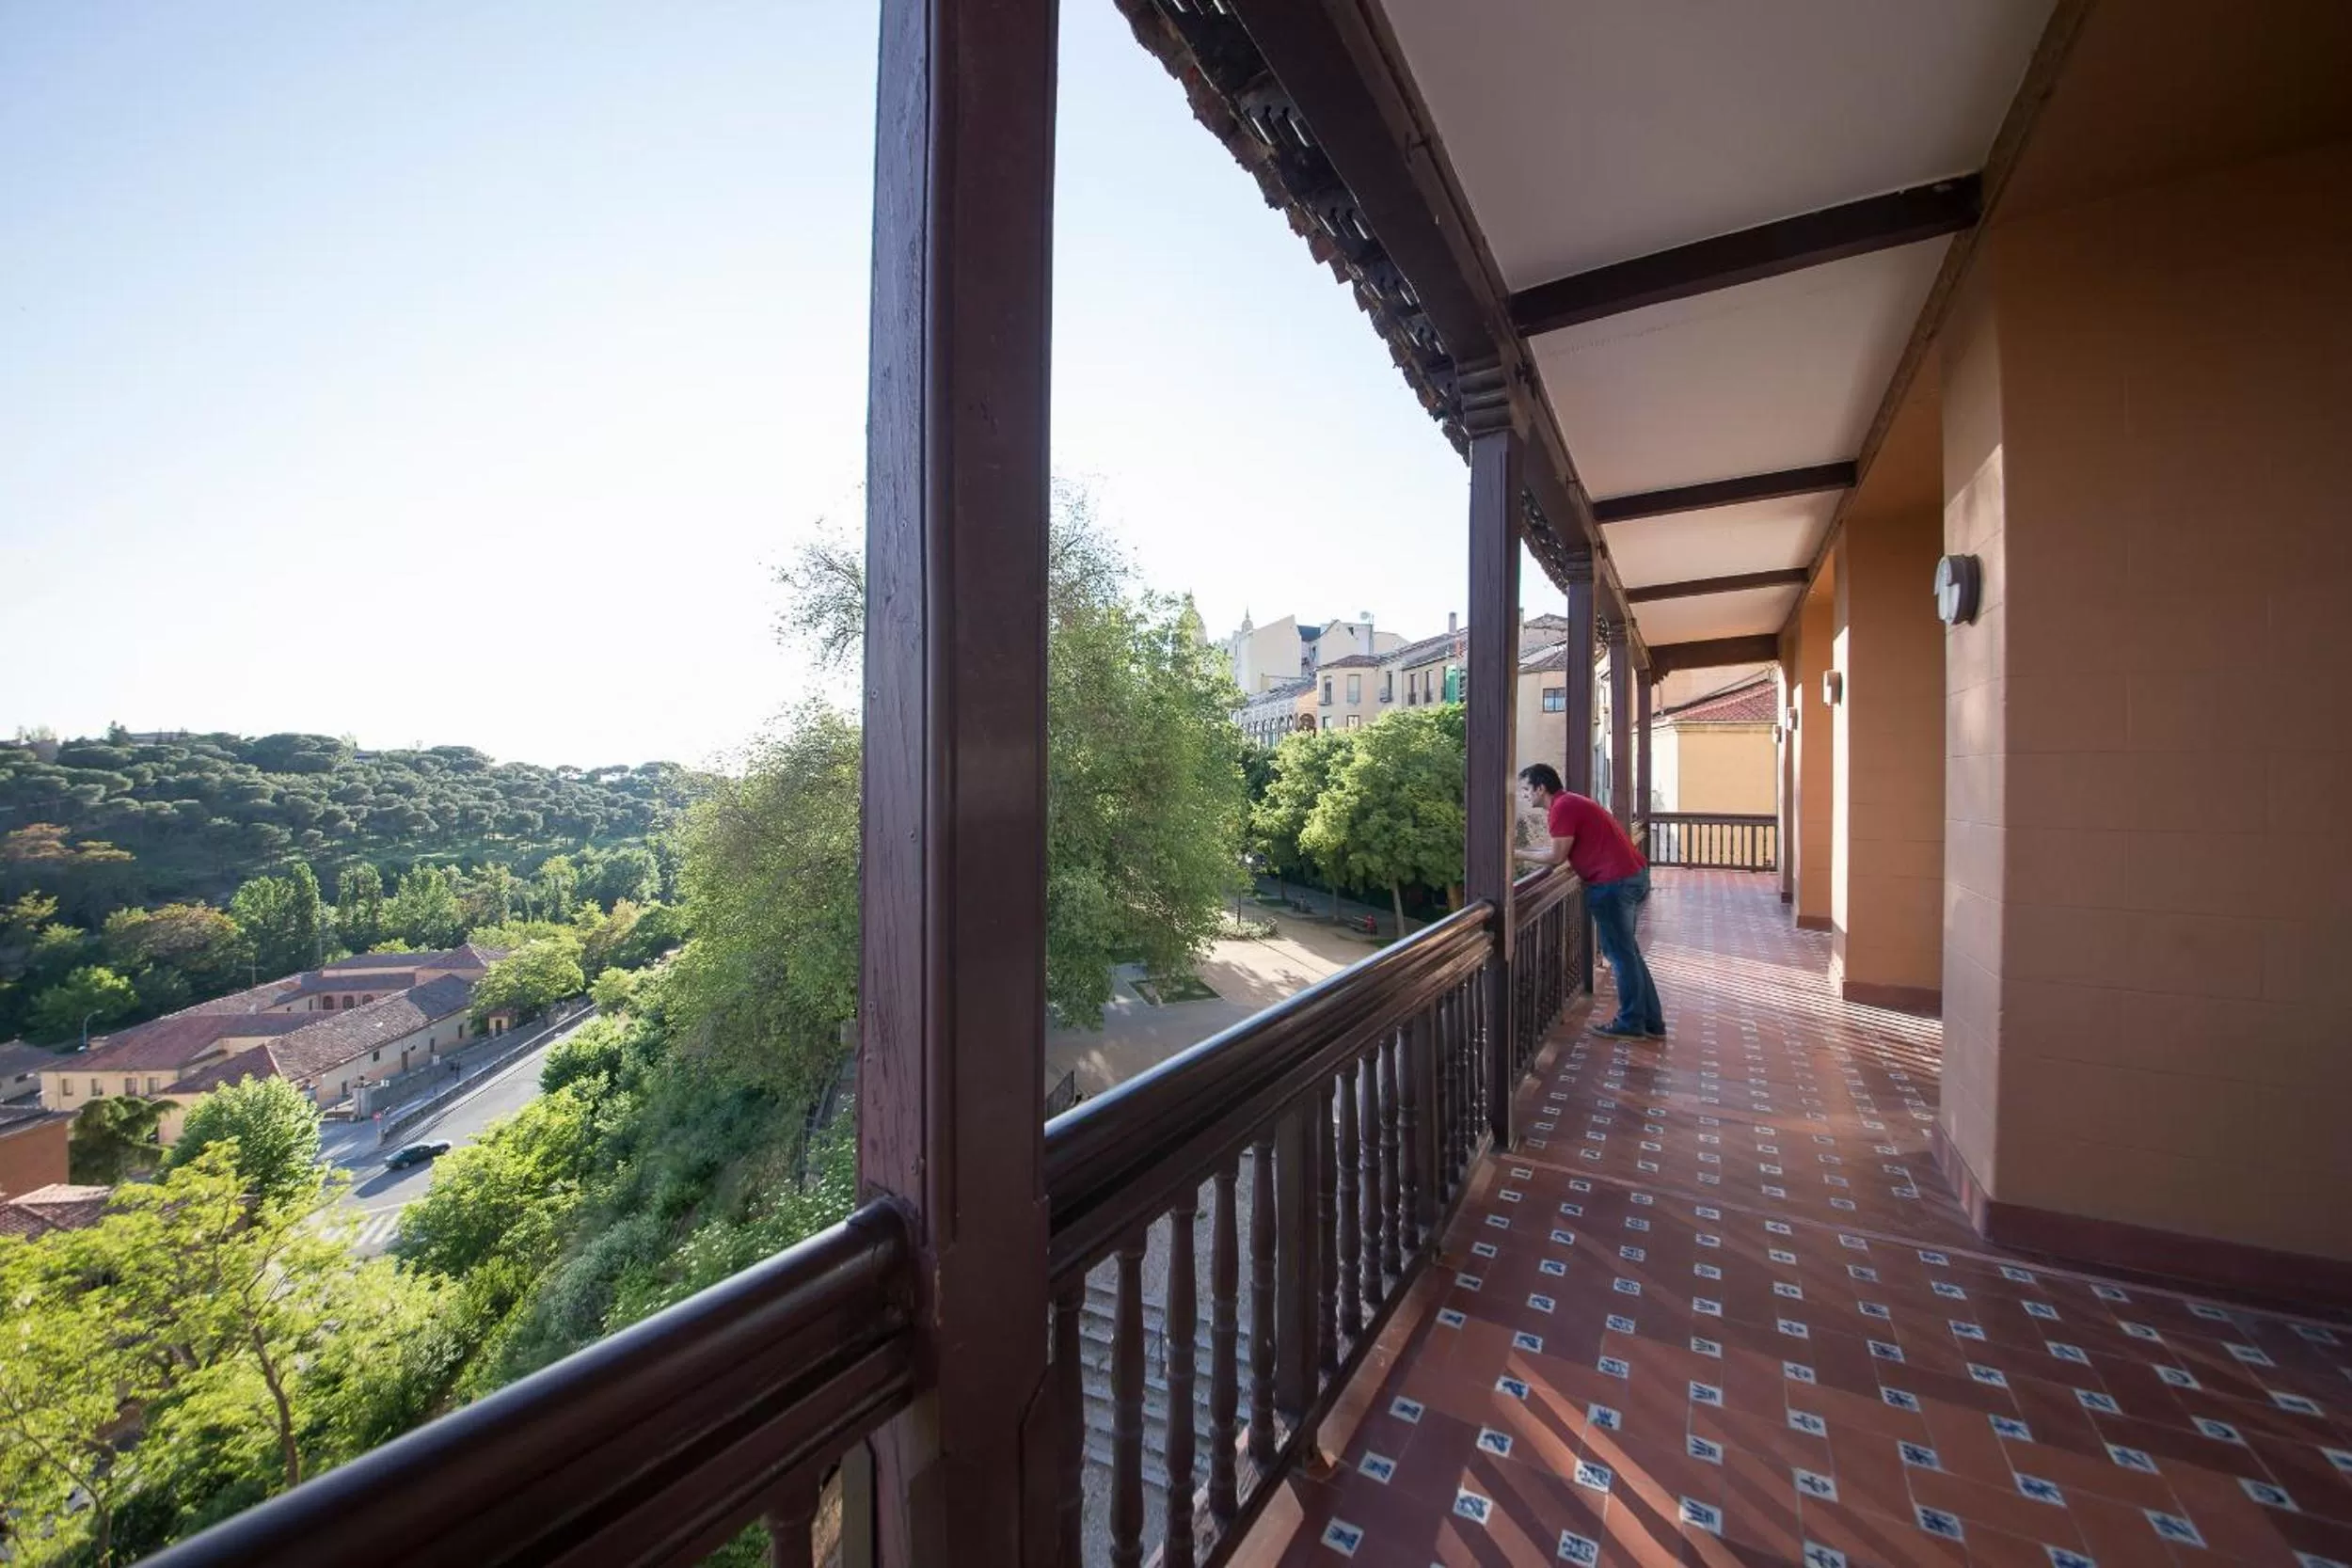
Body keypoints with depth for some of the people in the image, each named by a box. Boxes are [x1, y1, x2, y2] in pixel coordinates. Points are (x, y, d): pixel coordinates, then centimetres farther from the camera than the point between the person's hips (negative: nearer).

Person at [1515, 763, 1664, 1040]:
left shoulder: (1562, 807, -14)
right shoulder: (1570, 802, 17)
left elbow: (1556, 856, -12)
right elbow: (1566, 849, 17)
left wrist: (1519, 854, -2)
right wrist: (1526, 852, 16)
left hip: (1614, 882, -10)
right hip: (1632, 875, 10)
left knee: (1620, 953, 1)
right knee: (1627, 951, 17)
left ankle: (1631, 1024, 12)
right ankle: (1651, 1022, 24)